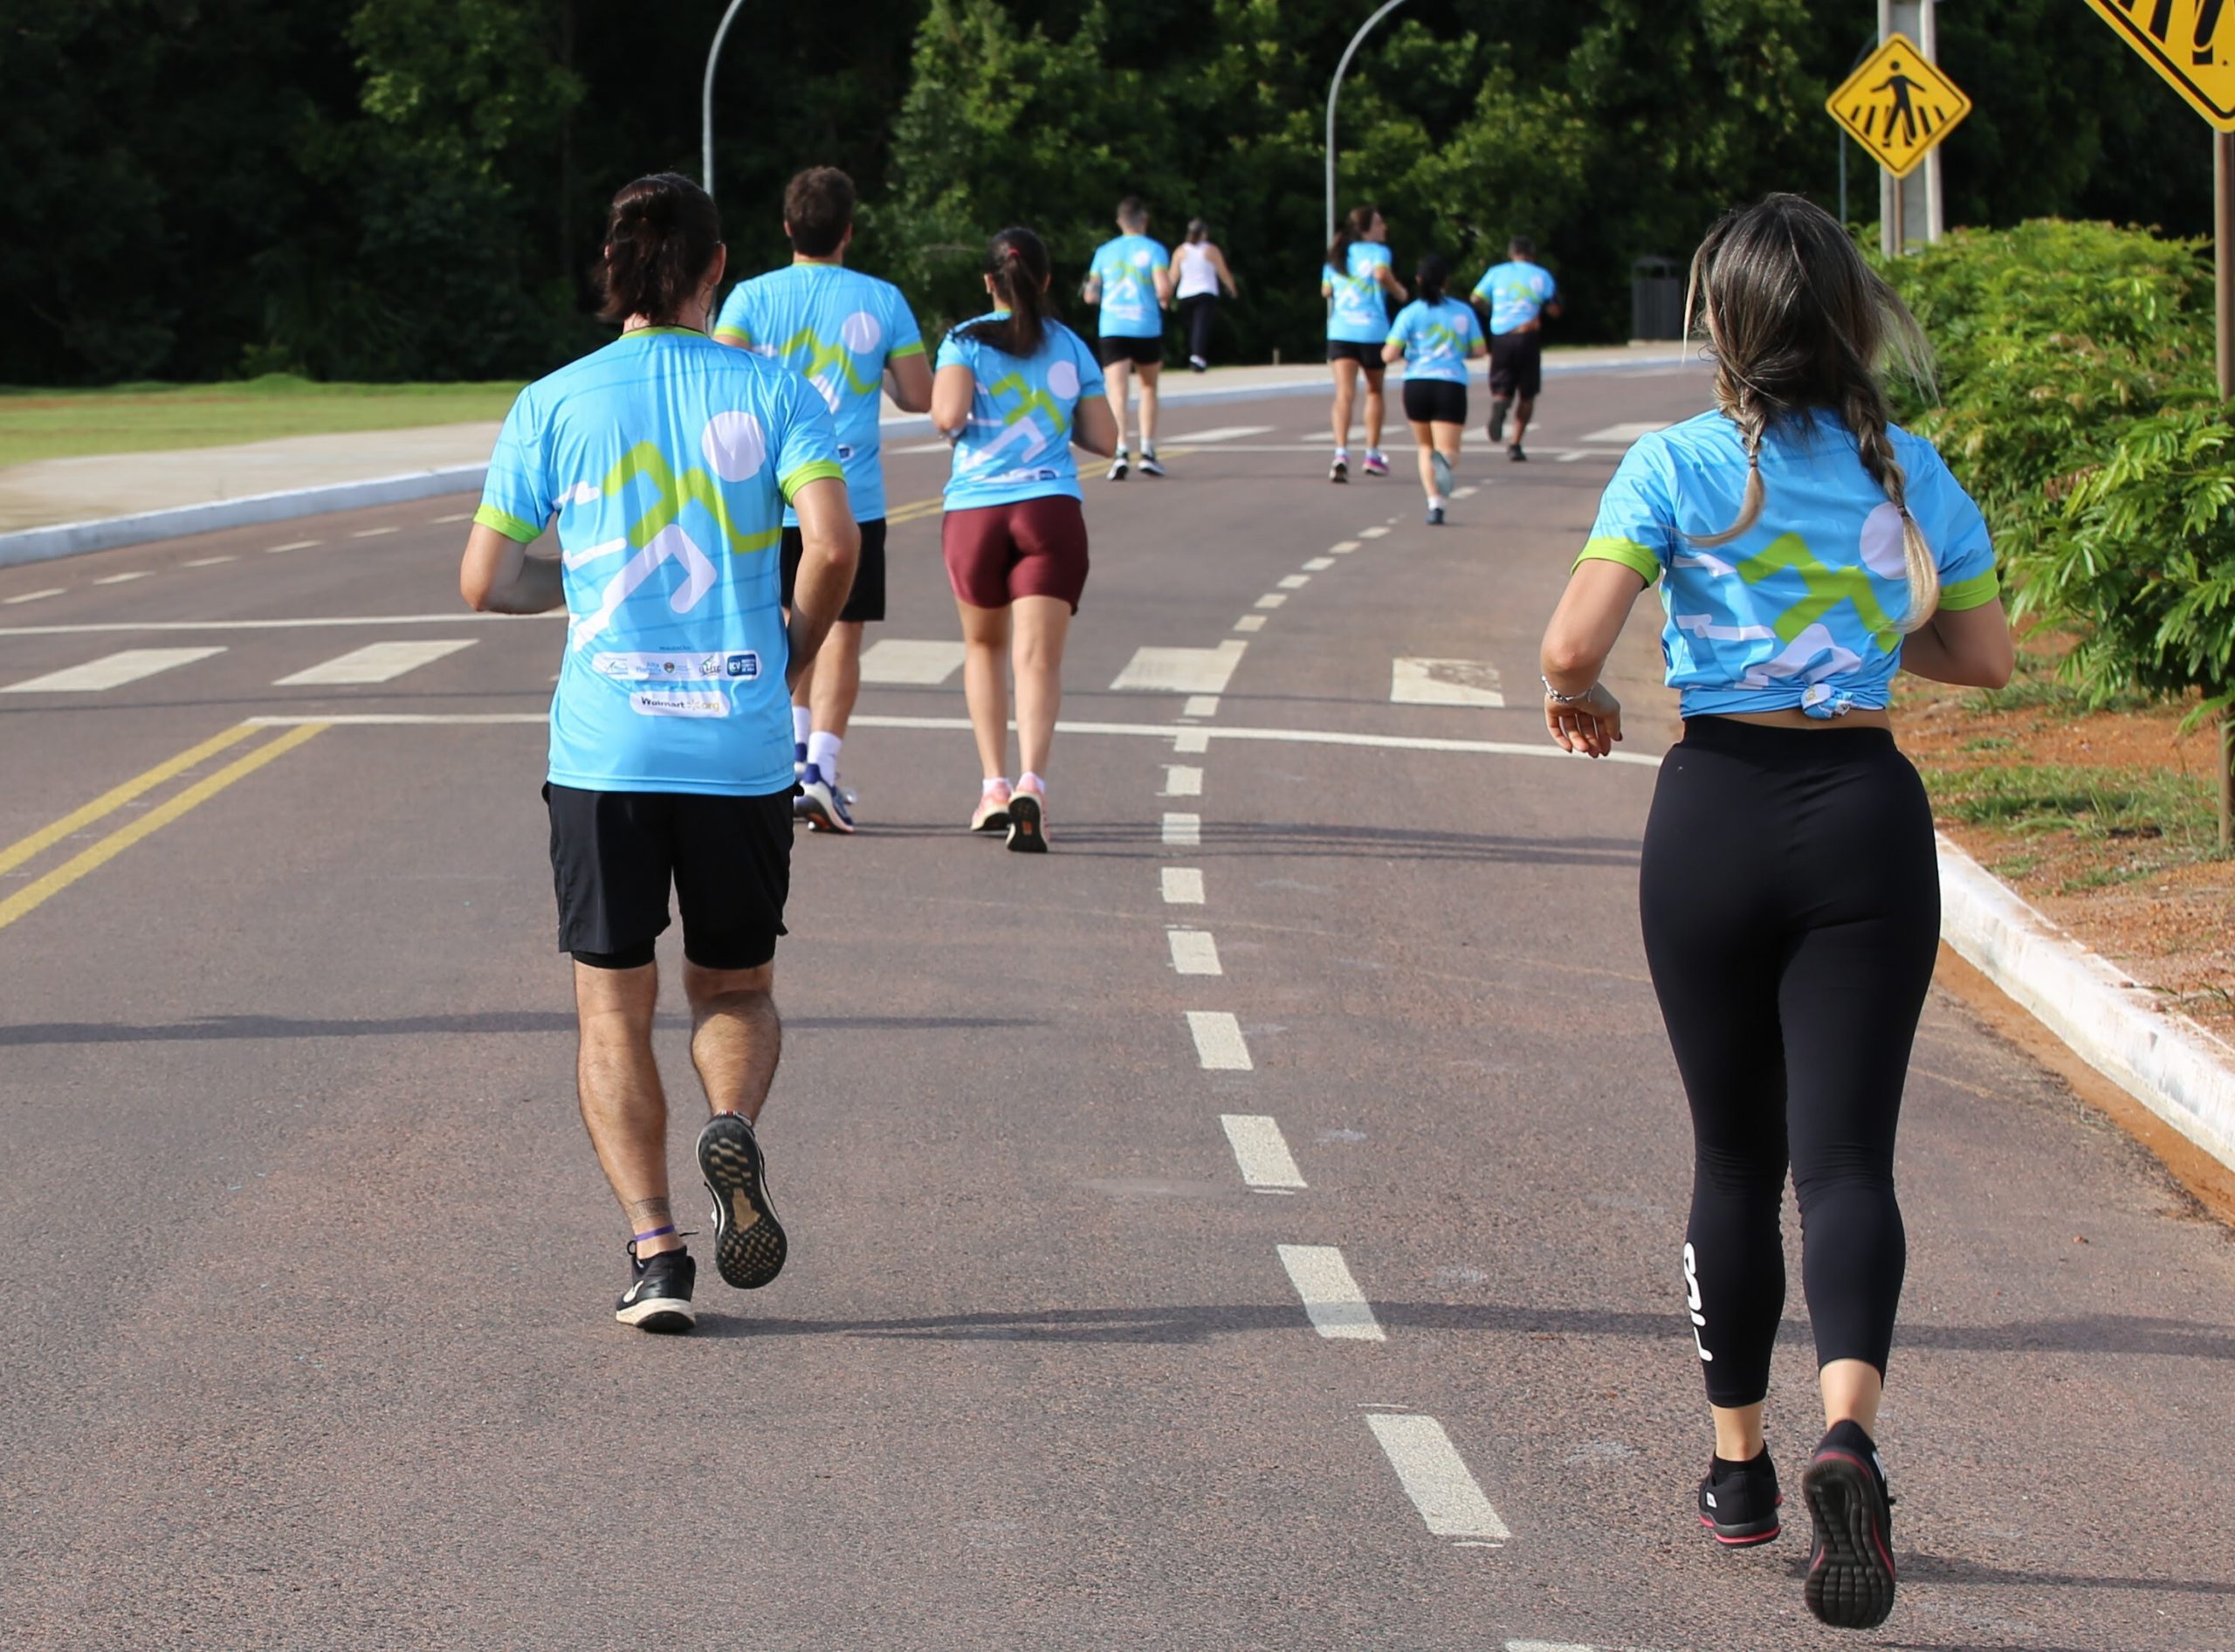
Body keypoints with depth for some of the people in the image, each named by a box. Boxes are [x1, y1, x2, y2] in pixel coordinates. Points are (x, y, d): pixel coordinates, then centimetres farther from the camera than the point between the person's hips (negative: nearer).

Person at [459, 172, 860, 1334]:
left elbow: (484, 581, 1)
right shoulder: (772, 394, 2)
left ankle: (653, 1250, -5)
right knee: (736, 990, 17)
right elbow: (833, 541, -12)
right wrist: (792, 655, 5)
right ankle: (733, 1127, -14)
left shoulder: (554, 405, 2)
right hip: (742, 750, 1)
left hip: (603, 748, -1)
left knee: (612, 1011, 8)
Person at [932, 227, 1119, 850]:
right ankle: (1031, 782, -28)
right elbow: (1104, 437, 9)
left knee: (983, 646, 20)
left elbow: (947, 415, -14)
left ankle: (994, 785, 14)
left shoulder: (966, 341, 1)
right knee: (1038, 656, -8)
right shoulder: (1070, 347, 9)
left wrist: (954, 422, 8)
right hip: (1051, 510, 0)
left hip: (975, 510, 0)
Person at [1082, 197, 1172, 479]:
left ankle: (1120, 449, -26)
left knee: (1118, 392, -6)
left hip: (1112, 329, 1)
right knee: (1149, 387, 18)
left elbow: (1091, 295, 9)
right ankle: (1147, 451, 15)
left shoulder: (1104, 252, 9)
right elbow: (1163, 289, -13)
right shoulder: (1154, 250, -1)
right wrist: (1164, 301, 9)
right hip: (1147, 329, -1)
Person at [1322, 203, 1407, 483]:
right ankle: (1372, 454, 26)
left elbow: (1326, 290, 21)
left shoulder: (1337, 255, 14)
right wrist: (1399, 291, -6)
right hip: (1372, 331, -3)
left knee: (1344, 393, -9)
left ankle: (1341, 452, -30)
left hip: (1340, 331, 3)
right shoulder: (1377, 251, -3)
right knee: (1375, 390, 19)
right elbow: (1381, 273, -23)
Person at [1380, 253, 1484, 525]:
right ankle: (1442, 460, -43)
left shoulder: (1410, 313, 1)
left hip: (1417, 384, 0)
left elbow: (1389, 355, -5)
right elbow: (1479, 350, 10)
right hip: (1452, 385, 0)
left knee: (1426, 448, 20)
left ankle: (1434, 503, 7)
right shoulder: (1463, 312, 7)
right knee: (1448, 451, -4)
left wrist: (1403, 355, 18)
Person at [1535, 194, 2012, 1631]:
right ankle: (1850, 1428, -29)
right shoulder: (1912, 473, 3)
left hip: (1719, 804, -1)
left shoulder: (1678, 465, -6)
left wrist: (1580, 699, 8)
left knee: (1736, 1152, 15)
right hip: (1868, 812, 1)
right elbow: (1987, 658, 11)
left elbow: (1570, 646, -14)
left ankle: (1739, 1462, 23)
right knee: (1848, 1154, -4)